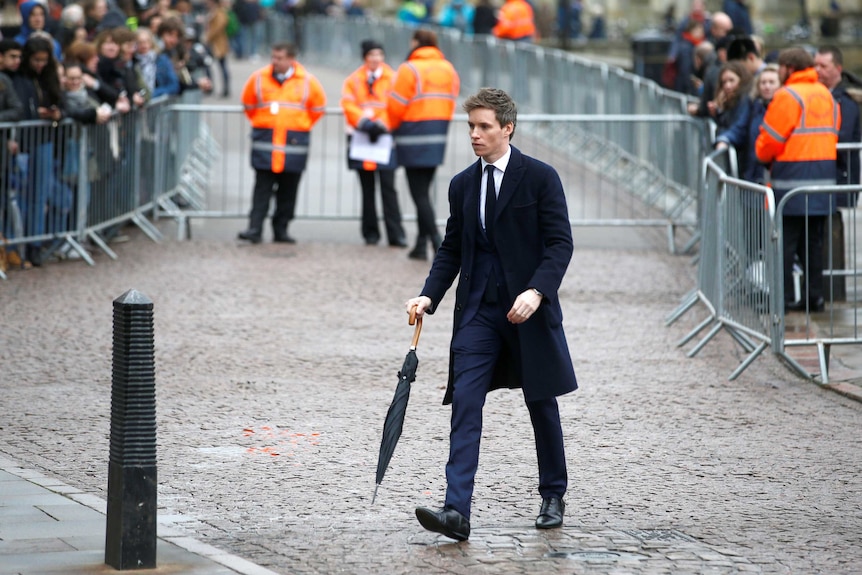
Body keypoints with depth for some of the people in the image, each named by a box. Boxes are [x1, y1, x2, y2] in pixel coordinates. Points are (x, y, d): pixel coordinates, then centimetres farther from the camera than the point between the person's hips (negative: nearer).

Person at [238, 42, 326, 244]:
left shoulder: (307, 82, 1)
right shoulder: (258, 78, 2)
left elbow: (318, 107, 15)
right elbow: (248, 104, 17)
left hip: (294, 142, 1)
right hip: (265, 142, -1)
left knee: (288, 190, 4)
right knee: (262, 187, -7)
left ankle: (281, 230, 11)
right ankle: (255, 229, -9)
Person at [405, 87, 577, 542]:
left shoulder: (540, 178, -5)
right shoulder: (462, 185, 10)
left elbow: (560, 243, -9)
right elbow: (451, 249, 14)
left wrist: (537, 291, -23)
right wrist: (429, 295, -1)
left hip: (527, 310, -3)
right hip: (477, 311, 3)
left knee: (542, 405, 11)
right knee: (465, 403, -11)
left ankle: (553, 496, 30)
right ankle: (457, 511, -19)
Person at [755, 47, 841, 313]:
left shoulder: (787, 96, -11)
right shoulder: (827, 96, 13)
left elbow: (770, 140, -9)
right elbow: (832, 134, 15)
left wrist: (764, 154, 11)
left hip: (792, 177, -7)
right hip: (823, 178, 7)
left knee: (785, 241, -2)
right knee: (813, 240, 12)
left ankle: (782, 297, -2)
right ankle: (815, 296, 12)